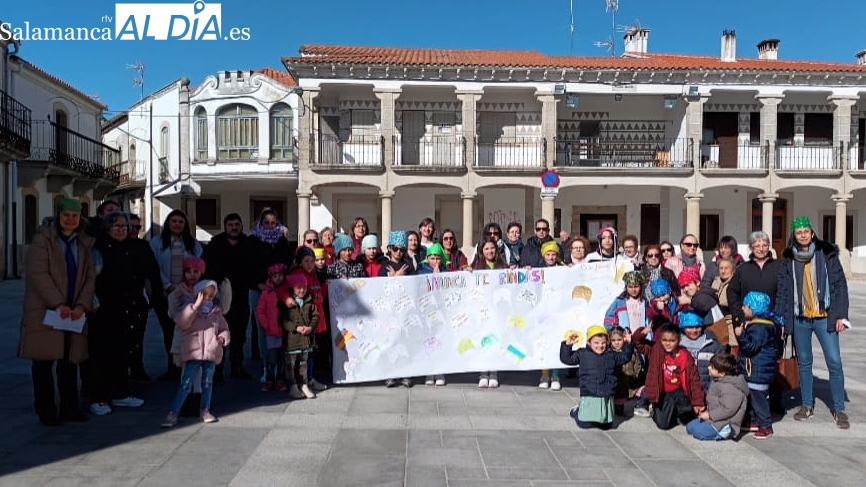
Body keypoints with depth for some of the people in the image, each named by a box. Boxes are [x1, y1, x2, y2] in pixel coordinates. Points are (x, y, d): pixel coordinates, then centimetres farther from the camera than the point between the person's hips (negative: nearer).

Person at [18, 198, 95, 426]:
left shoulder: (83, 244, 12)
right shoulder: (42, 239, -3)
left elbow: (90, 277, 8)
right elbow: (38, 274, -12)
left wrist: (82, 305, -7)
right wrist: (58, 304, -18)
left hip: (74, 312, 4)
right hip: (44, 311, -4)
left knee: (70, 360, 9)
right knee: (44, 362, 1)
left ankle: (69, 407, 19)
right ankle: (46, 411, 11)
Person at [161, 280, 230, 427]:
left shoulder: (217, 313, 11)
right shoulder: (191, 310, 2)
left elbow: (224, 329, 18)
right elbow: (182, 322, -19)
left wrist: (223, 338, -5)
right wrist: (196, 305, -25)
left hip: (211, 354, 3)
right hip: (194, 354, -3)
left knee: (207, 382, 12)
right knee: (186, 384, -6)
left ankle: (205, 410, 24)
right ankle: (173, 413, -1)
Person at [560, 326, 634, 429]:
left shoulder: (611, 354, 8)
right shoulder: (582, 354, -2)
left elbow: (625, 357, 18)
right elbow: (566, 358, -2)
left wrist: (628, 343, 6)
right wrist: (567, 345, -15)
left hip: (606, 397, 3)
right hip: (589, 396, -3)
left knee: (607, 425, 7)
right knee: (584, 423, -1)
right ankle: (577, 411, 30)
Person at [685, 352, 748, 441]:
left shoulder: (730, 388, -25)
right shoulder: (718, 381, 7)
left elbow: (728, 409, -28)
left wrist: (710, 415, -20)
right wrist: (707, 412, 5)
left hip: (725, 424, -10)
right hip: (714, 418, 10)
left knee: (695, 431, -18)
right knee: (690, 426, 8)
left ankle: (726, 433, -5)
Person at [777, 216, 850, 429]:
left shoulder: (827, 254, -2)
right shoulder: (788, 259, 4)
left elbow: (840, 285, -2)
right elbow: (783, 290, 5)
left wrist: (841, 315, -6)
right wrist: (782, 319, 2)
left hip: (825, 317, -2)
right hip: (800, 319, 2)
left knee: (834, 362, -1)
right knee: (804, 362, 10)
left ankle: (839, 409, 11)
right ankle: (807, 405, 22)